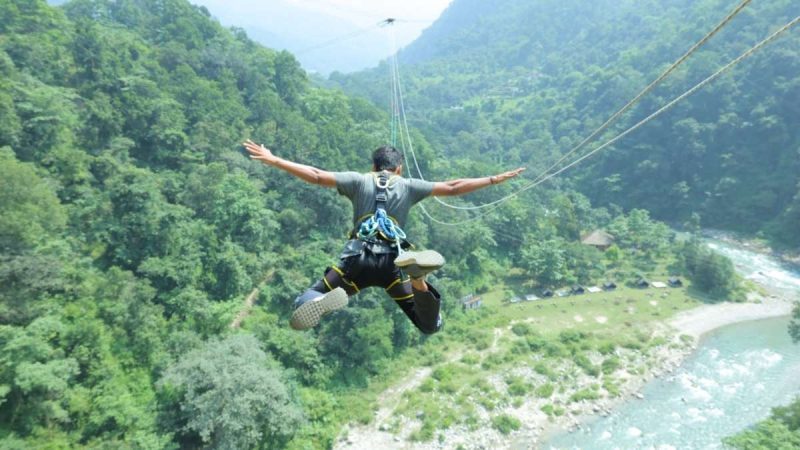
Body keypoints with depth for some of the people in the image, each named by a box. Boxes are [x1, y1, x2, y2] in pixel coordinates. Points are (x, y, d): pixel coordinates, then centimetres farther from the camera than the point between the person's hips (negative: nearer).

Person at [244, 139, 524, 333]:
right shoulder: (409, 186, 13)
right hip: (393, 263, 0)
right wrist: (494, 179, 18)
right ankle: (418, 280, -24)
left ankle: (325, 301, -30)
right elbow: (452, 188, 9)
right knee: (431, 326, 9)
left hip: (357, 259, 0)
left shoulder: (359, 181, 13)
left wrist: (272, 160, 12)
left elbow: (316, 176, 6)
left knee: (302, 308, 12)